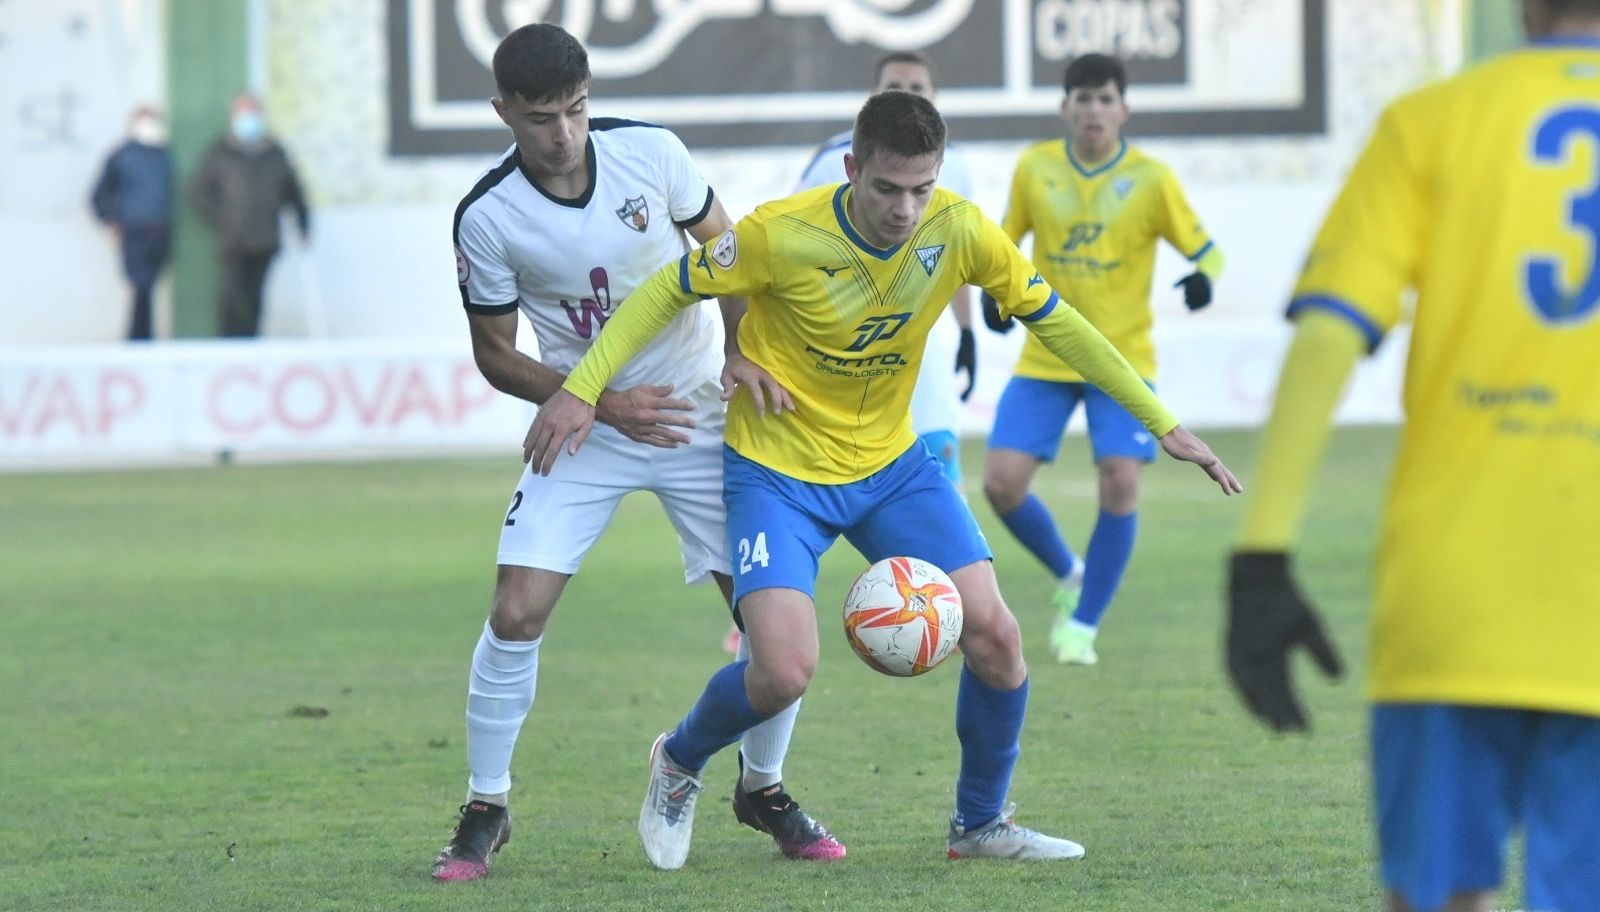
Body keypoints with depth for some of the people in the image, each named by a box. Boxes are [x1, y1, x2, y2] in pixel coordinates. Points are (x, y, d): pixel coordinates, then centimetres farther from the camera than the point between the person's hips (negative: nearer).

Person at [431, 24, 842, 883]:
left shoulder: (650, 151, -13)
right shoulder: (486, 218, -16)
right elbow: (496, 357, -5)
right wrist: (602, 402, -17)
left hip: (699, 416, 1)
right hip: (585, 428, -1)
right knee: (516, 612, -14)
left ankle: (762, 787, 20)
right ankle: (485, 810, 3)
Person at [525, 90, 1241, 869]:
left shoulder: (959, 232, -13)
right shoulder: (783, 235, -24)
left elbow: (1054, 321, -1)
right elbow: (667, 292, -12)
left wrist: (1164, 425, 0)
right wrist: (581, 388, -20)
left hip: (891, 463, 4)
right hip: (777, 473, -4)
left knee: (993, 635, -9)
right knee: (784, 672, -21)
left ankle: (981, 824, 16)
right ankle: (678, 765, 14)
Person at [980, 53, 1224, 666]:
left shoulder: (1150, 179, -7)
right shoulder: (1034, 168, 0)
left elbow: (1204, 249, -1)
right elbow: (1007, 240, 15)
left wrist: (1202, 279, -23)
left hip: (1122, 358, -2)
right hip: (1043, 361, 2)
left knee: (1120, 482, -17)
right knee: (1002, 482, -9)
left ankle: (1082, 626, 1)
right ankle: (1068, 574, 22)